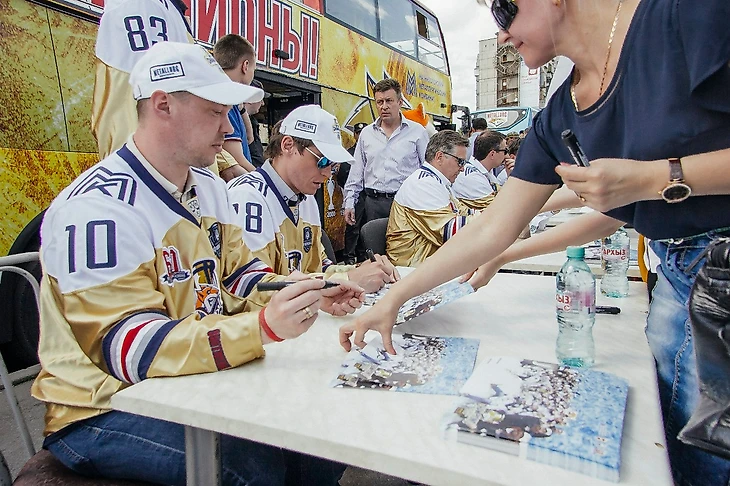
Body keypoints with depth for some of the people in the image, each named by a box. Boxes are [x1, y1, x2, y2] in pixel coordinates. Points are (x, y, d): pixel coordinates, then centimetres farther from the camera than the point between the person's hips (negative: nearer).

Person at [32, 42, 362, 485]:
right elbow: (130, 347, -27)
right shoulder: (98, 208, -22)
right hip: (103, 411, -7)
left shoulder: (208, 186, 7)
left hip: (195, 380, 7)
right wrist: (264, 327, -40)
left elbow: (237, 272, 11)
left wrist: (311, 297, -7)